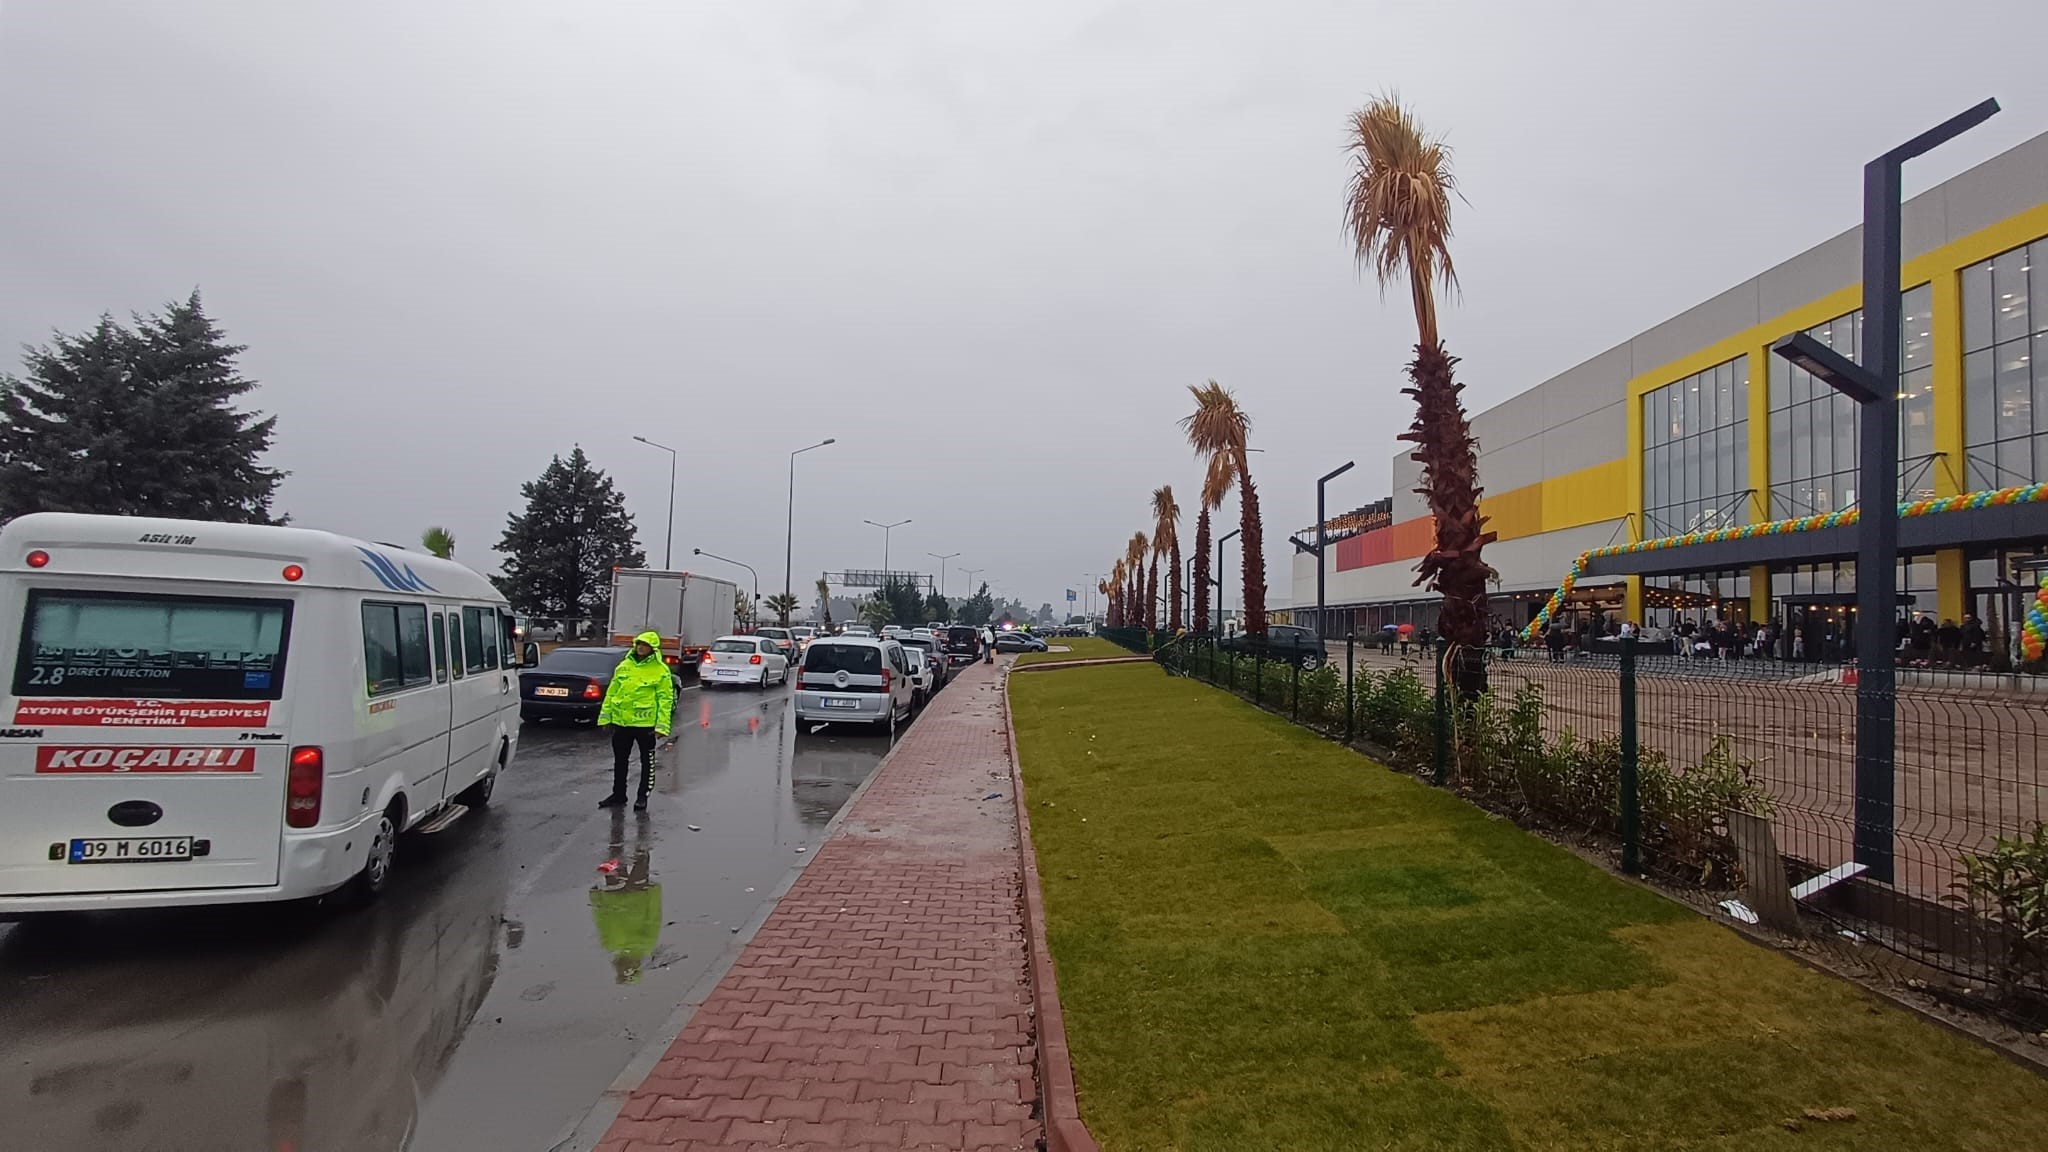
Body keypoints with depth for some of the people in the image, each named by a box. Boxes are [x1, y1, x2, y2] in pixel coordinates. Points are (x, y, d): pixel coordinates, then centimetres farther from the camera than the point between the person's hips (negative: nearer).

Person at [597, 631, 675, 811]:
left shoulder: (661, 670, -8)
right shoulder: (624, 666, 7)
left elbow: (665, 699, -9)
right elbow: (612, 692, 12)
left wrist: (662, 726, -15)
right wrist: (605, 716, 8)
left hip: (646, 723, -5)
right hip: (621, 721, 5)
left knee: (647, 761, 6)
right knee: (620, 760, 14)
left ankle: (643, 797, 18)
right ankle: (618, 794, 28)